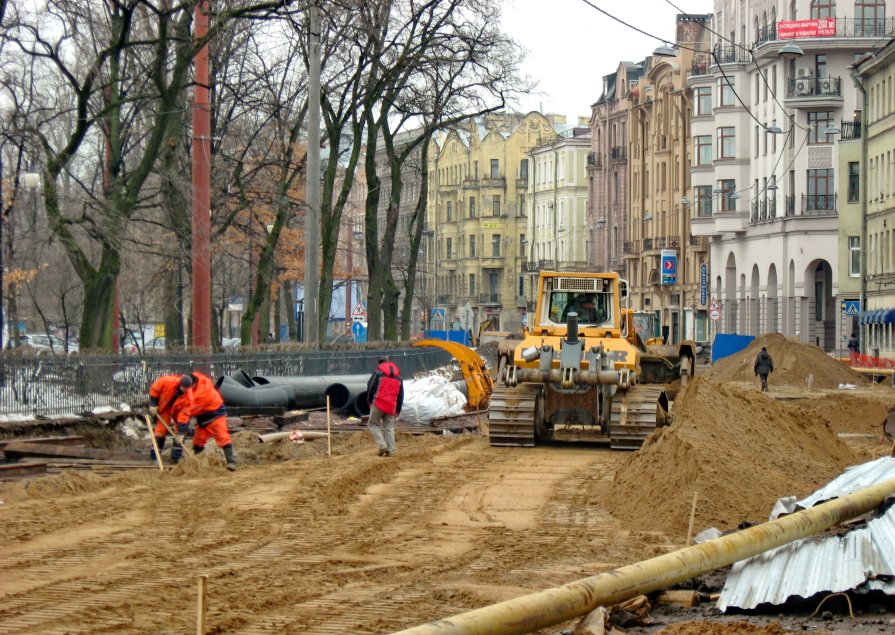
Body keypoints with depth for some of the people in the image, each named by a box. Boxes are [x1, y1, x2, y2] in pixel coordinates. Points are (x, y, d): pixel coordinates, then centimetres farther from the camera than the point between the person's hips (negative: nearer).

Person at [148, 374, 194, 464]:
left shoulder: (188, 397, -31)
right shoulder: (167, 381, -35)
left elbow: (183, 416, -29)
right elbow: (154, 389, -17)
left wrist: (181, 433, -30)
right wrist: (153, 404, -15)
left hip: (178, 410, 1)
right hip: (164, 407, -1)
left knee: (182, 431, -7)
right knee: (160, 430, -5)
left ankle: (175, 458, 2)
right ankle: (154, 457, 3)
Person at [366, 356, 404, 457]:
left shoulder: (378, 372, 1)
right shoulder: (398, 376, 16)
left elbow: (371, 387, -4)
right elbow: (401, 395, 18)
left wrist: (370, 401, 8)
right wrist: (398, 410, 22)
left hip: (378, 404, -4)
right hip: (391, 406, 4)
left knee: (373, 424, 7)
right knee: (389, 428, 9)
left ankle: (382, 445, -10)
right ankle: (390, 451, 1)